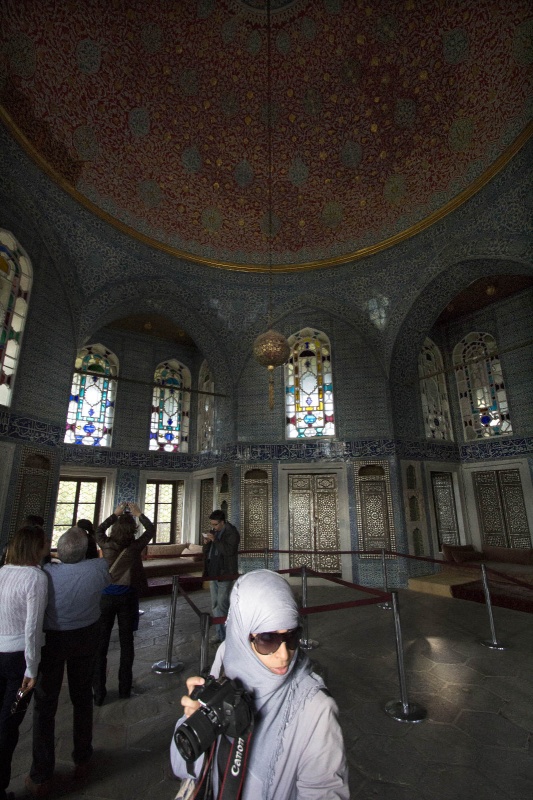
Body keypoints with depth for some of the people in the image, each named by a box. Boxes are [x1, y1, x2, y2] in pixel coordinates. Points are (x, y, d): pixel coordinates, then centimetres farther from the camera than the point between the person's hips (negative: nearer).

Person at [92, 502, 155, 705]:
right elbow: (151, 529, 0)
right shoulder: (135, 546, -16)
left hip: (106, 596, 1)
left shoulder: (106, 545, -12)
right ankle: (124, 688, 25)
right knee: (126, 642, 13)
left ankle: (98, 692, 16)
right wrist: (139, 514, 7)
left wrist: (115, 514, 13)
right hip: (127, 596, 0)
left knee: (100, 643, 11)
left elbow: (99, 530, 10)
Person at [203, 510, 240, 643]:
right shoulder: (213, 531, 10)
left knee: (222, 605, -7)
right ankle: (220, 634, 27)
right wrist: (206, 543, -5)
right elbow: (207, 551, 17)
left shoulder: (231, 532, -12)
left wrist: (215, 540, -27)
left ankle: (226, 636, 6)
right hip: (213, 573, 8)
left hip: (225, 574, -8)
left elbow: (229, 550, -25)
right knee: (215, 606, 15)